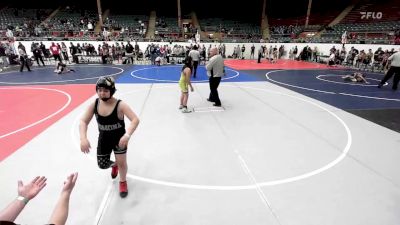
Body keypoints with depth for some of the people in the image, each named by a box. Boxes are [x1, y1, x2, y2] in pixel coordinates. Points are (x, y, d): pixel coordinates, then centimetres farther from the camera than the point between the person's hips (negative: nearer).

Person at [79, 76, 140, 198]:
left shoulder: (120, 105, -29)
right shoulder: (94, 104, -16)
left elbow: (135, 119, -36)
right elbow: (83, 121, -12)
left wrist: (127, 135, -51)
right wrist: (83, 138, -28)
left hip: (119, 137, -4)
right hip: (104, 138, 4)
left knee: (121, 162, 2)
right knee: (102, 165, 14)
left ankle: (123, 182, 35)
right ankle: (114, 165, 53)